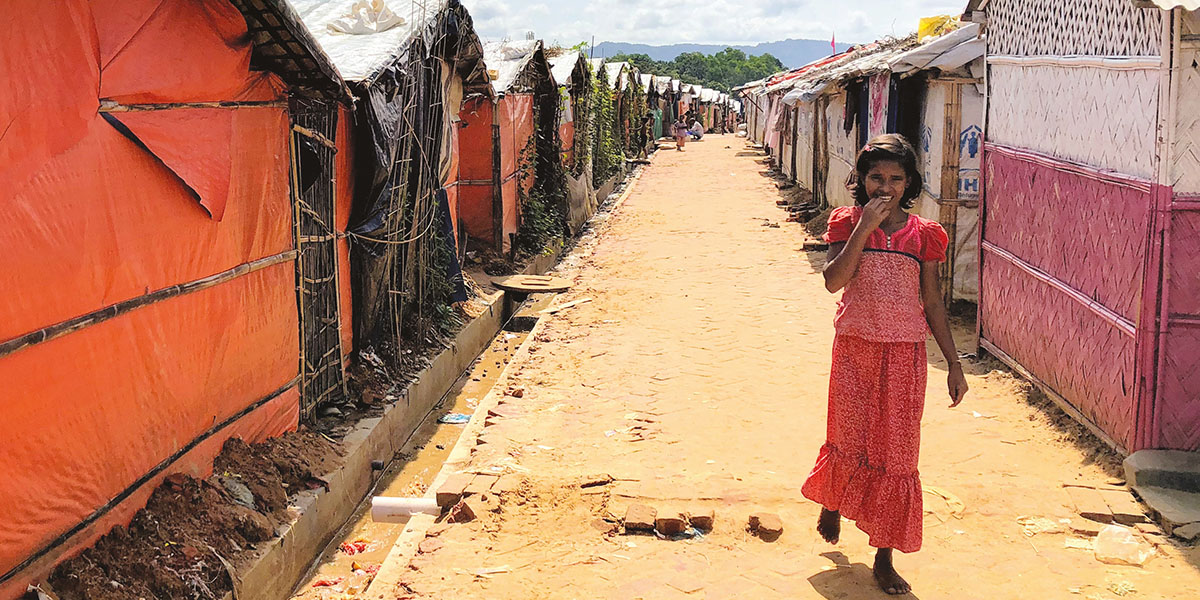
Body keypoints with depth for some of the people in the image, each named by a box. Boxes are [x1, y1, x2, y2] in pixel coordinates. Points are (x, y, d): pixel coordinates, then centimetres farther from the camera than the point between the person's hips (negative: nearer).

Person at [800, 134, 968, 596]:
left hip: (904, 353, 1)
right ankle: (830, 503, 43)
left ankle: (884, 558, 13)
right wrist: (865, 227, -20)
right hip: (855, 348, -1)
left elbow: (932, 303, 7)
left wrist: (954, 363, 6)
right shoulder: (848, 222, 0)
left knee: (896, 452, 3)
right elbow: (833, 281, -16)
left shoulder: (922, 234, 3)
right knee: (849, 437, 8)